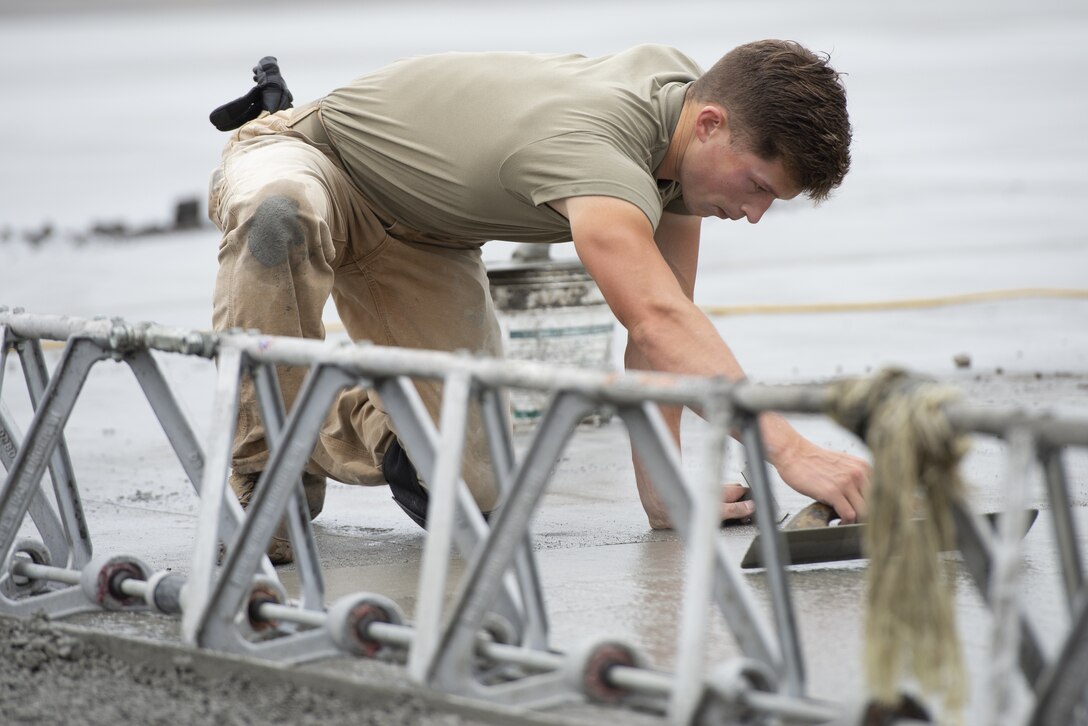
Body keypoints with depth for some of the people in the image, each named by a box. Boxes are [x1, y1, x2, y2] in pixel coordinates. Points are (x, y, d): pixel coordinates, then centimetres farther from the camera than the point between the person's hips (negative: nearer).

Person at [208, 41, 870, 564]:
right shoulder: (592, 149, -42)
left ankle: (348, 427, 26)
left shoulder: (686, 87, -16)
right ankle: (263, 478, -24)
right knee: (283, 219, -46)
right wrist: (791, 451, -66)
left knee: (474, 496, -5)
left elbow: (665, 315, -11)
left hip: (423, 242, 7)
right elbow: (656, 322, -57)